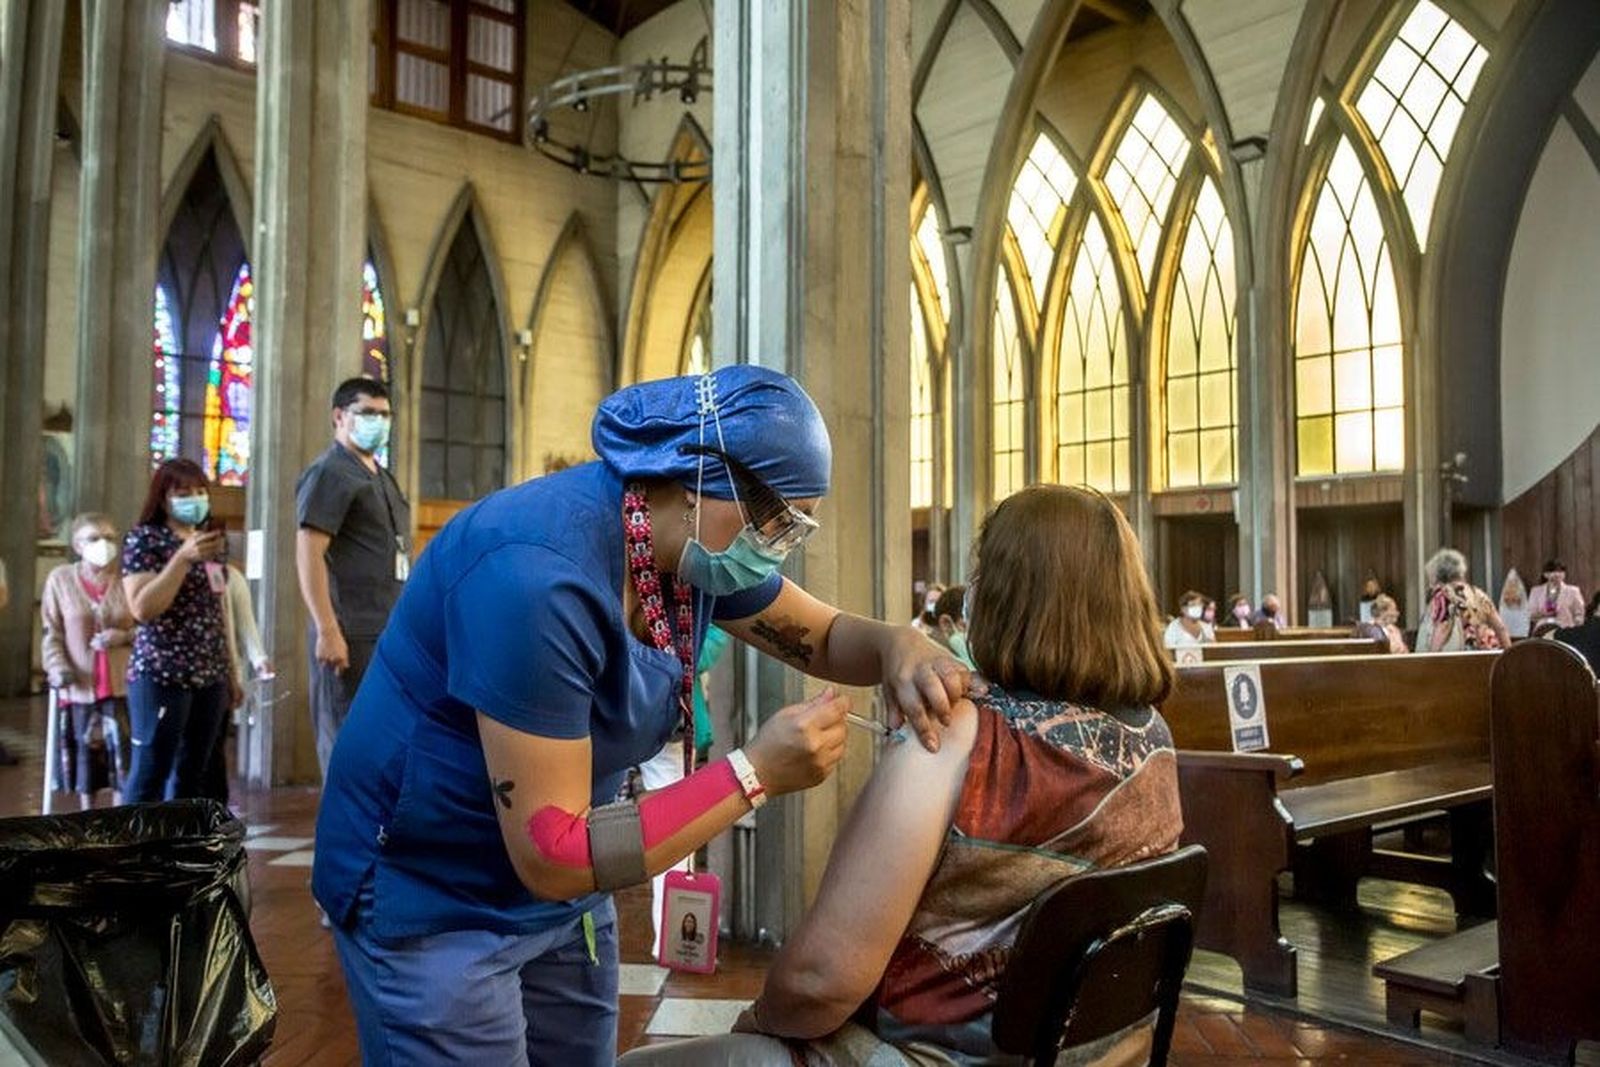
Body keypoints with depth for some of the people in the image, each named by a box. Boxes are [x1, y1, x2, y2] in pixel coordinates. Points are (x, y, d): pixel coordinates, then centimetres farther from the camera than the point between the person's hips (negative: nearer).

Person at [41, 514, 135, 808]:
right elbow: (52, 632, 3)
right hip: (80, 684, 1)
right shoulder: (60, 578, 2)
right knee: (85, 754, 11)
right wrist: (57, 667, -10)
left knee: (123, 752, -3)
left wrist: (124, 636, -14)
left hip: (122, 683, -1)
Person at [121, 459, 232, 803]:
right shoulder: (144, 538, -5)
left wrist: (228, 669, 18)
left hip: (210, 674, 7)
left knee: (192, 771, 10)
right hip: (162, 674, -6)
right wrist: (183, 558, -21)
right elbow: (142, 609, -16)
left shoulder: (208, 539, 14)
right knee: (151, 772, -4)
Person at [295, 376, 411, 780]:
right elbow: (308, 555, -15)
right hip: (352, 637, -8)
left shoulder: (382, 477, 21)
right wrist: (328, 631, -21)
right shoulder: (328, 473, -5)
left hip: (392, 635, 8)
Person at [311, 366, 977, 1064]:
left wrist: (900, 648, -17)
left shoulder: (696, 545, -7)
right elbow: (550, 856, -31)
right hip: (429, 900, -7)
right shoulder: (537, 574, -34)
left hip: (562, 883, 8)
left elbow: (824, 636, 5)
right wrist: (756, 772, -32)